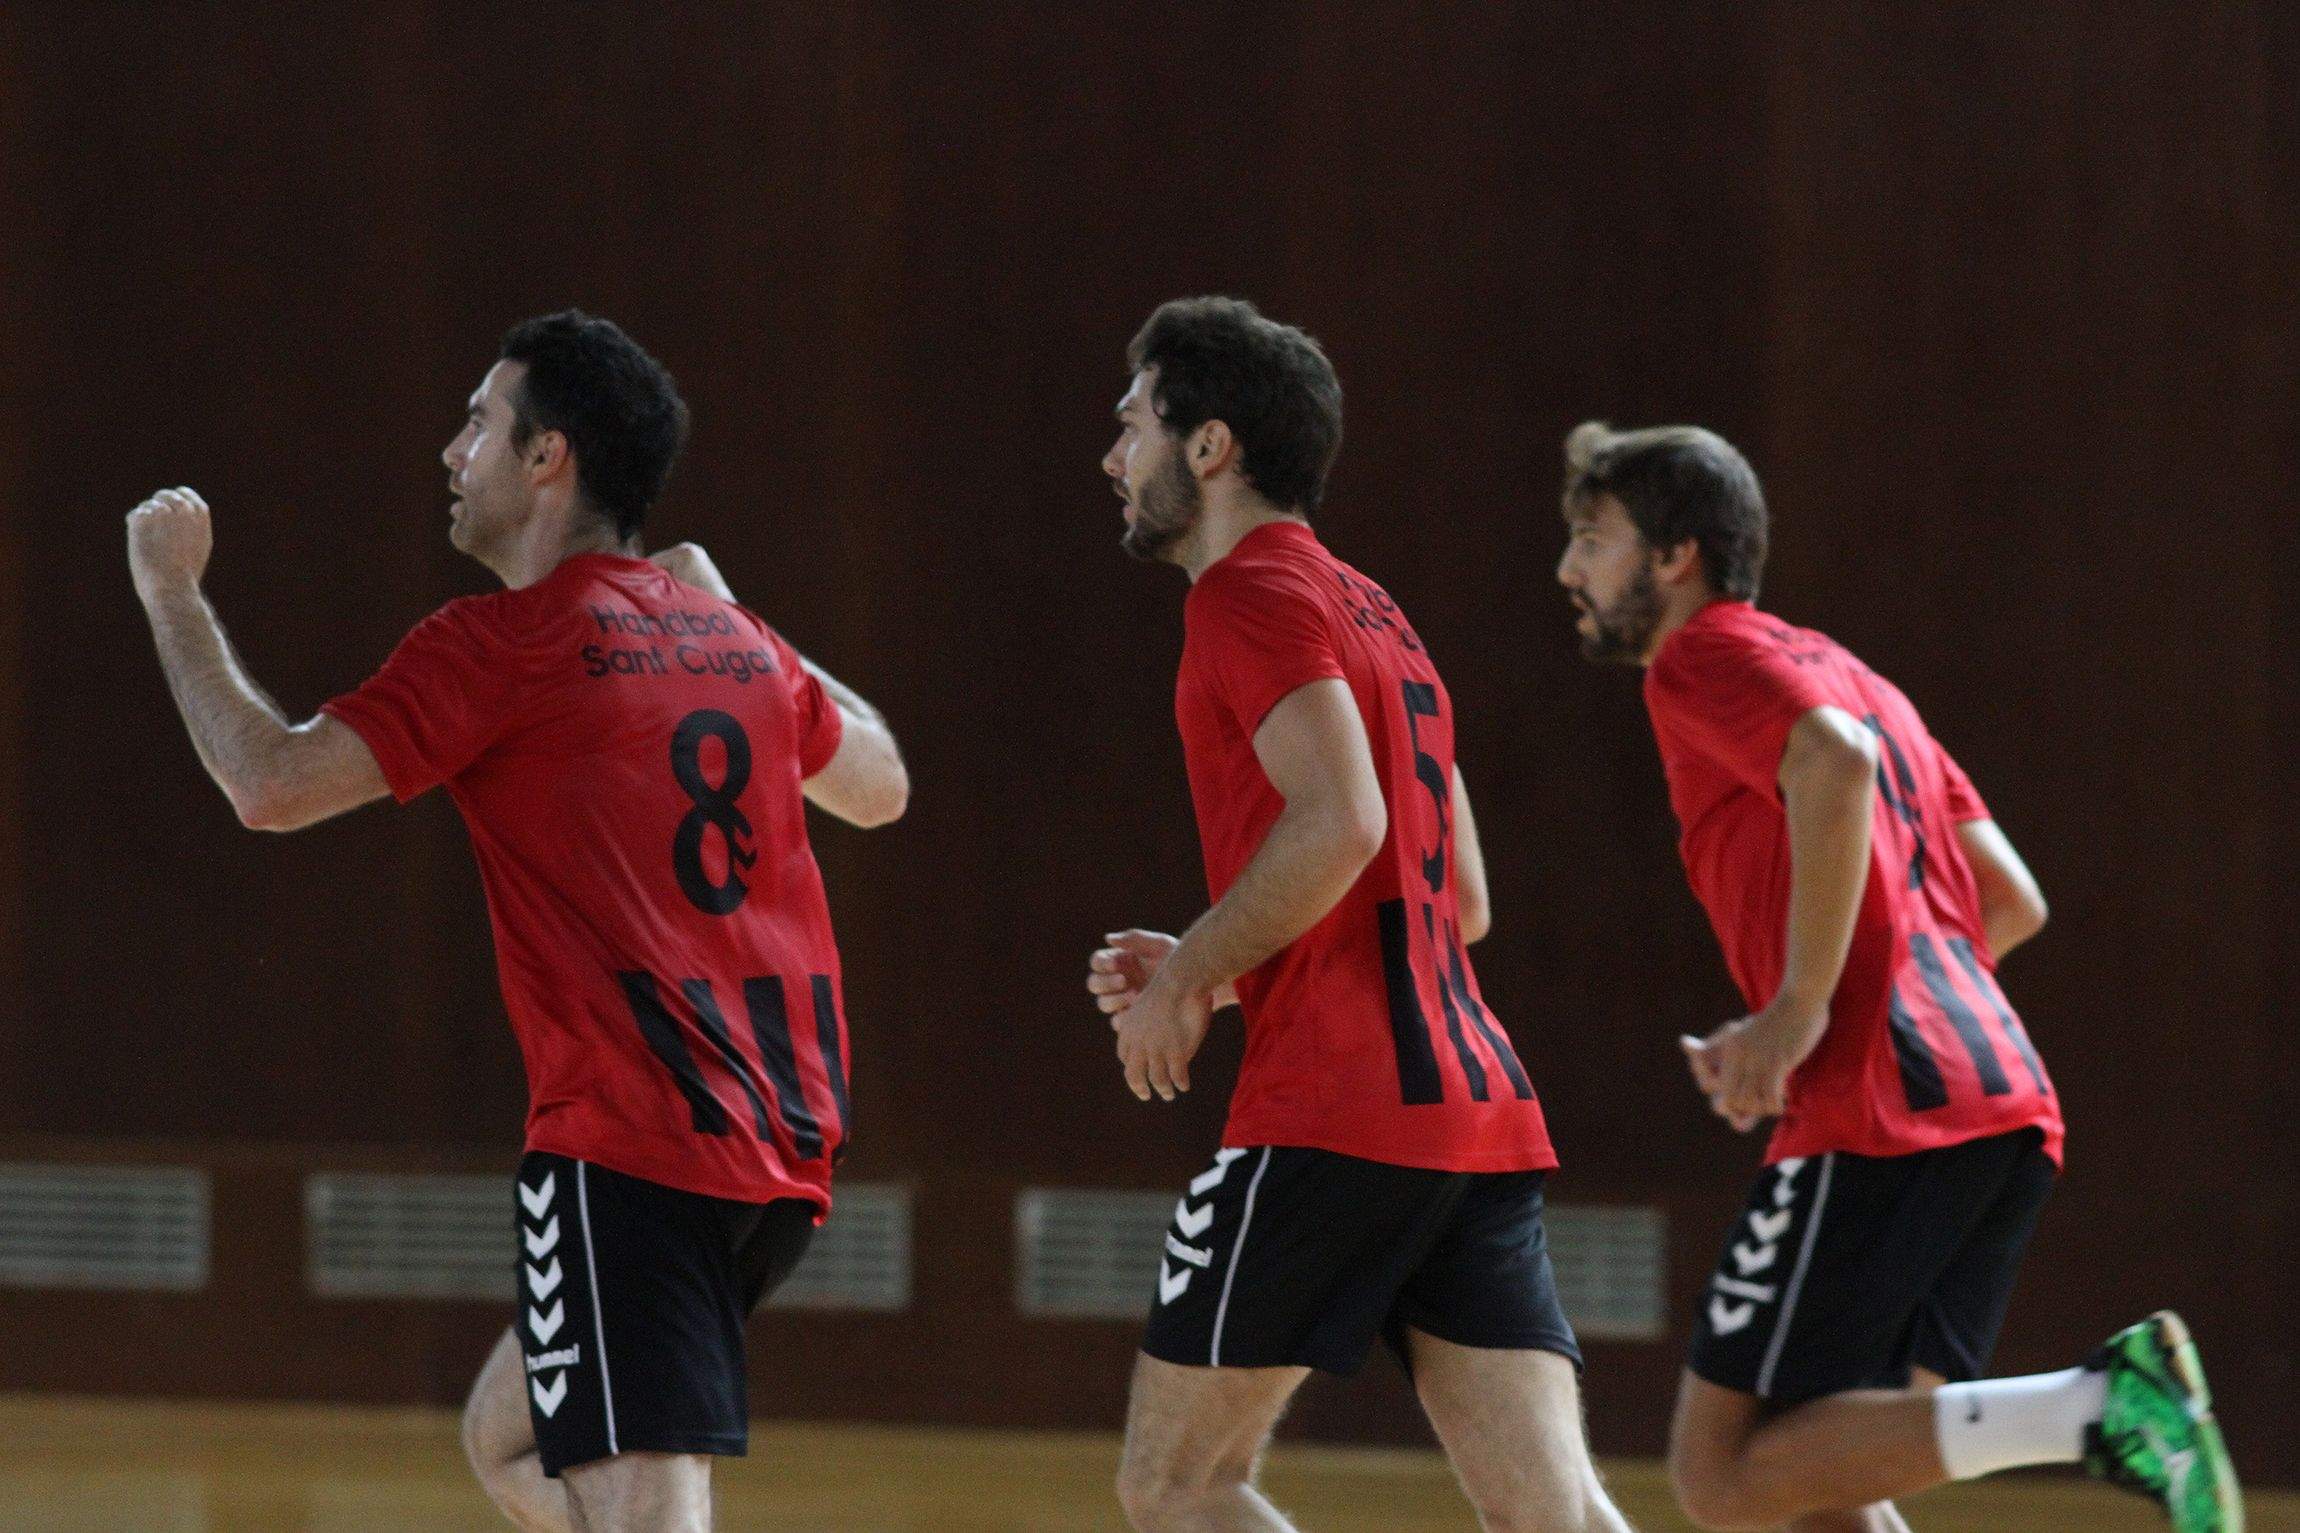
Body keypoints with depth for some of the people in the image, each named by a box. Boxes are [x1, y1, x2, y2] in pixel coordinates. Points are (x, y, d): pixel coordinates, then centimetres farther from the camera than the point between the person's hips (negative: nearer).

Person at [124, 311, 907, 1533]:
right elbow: (879, 787, 32)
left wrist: (171, 591, 2)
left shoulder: (502, 642, -7)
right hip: (781, 1145, 8)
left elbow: (271, 784, -13)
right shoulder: (727, 638, 14)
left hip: (633, 1146, -8)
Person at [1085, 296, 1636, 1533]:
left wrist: (1188, 979, -7)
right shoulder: (1373, 614, 25)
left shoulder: (1252, 592, -3)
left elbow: (1337, 825, -18)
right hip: (1481, 1115, 9)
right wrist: (1215, 970, 24)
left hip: (1334, 1109, -8)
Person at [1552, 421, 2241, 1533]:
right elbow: (2013, 904, 26)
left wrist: (1799, 1008, -16)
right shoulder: (1845, 674, 29)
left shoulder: (1705, 655, 3)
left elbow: (1835, 762, -20)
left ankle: (2090, 1408, -22)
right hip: (2006, 1110, 9)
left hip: (1879, 1117, -9)